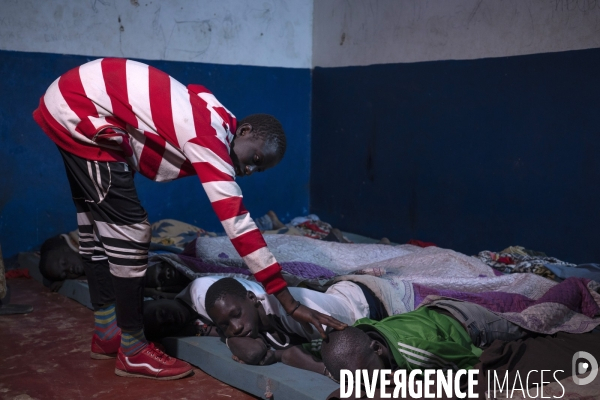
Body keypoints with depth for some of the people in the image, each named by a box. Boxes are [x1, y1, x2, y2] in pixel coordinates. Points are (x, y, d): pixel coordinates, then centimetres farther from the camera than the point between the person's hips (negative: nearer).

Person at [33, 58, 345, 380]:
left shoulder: (214, 122, 3)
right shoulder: (208, 138, -23)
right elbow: (237, 221, -27)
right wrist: (289, 302, -26)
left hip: (71, 103, 10)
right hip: (79, 110, -10)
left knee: (98, 226, 15)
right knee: (127, 229, -9)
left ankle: (107, 333, 27)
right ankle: (133, 352, 2)